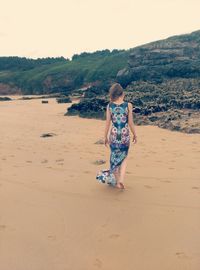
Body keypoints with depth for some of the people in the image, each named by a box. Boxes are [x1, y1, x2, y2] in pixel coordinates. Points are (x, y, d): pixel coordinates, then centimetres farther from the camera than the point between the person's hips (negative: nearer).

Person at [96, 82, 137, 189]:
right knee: (124, 157, 20)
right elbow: (131, 123, -6)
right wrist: (135, 135, 9)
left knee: (114, 158, 17)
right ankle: (121, 179, 6)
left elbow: (107, 123, -2)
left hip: (113, 136, 1)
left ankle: (117, 181, 28)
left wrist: (105, 137, 10)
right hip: (125, 136, -1)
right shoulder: (128, 105, -9)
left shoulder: (109, 106, -5)